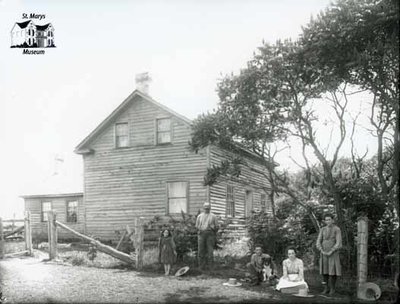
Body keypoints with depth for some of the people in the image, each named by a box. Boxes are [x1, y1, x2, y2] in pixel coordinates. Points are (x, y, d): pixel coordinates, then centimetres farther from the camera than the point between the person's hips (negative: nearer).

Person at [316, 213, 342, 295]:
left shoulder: (337, 229, -6)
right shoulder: (322, 230, 7)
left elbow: (338, 243, -12)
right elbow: (319, 242, 2)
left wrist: (331, 252, -19)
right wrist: (322, 251, -13)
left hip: (333, 253, -4)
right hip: (324, 253, 4)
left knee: (333, 270, -5)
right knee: (324, 270, 3)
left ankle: (333, 288, 6)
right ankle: (326, 288, 11)